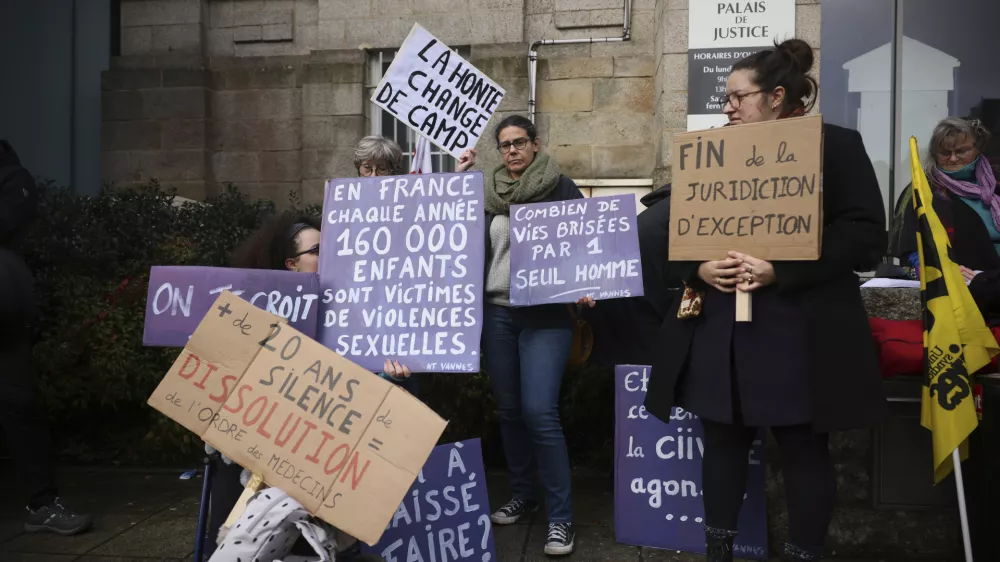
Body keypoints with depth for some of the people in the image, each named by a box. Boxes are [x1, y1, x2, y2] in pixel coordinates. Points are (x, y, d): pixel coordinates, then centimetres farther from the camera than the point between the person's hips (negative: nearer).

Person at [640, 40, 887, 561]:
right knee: (722, 441, 12)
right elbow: (672, 234, 11)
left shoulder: (837, 145, 0)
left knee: (804, 449, 6)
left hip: (800, 331, -4)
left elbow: (865, 234, -10)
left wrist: (781, 270, -20)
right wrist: (698, 268, -11)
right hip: (716, 331, 5)